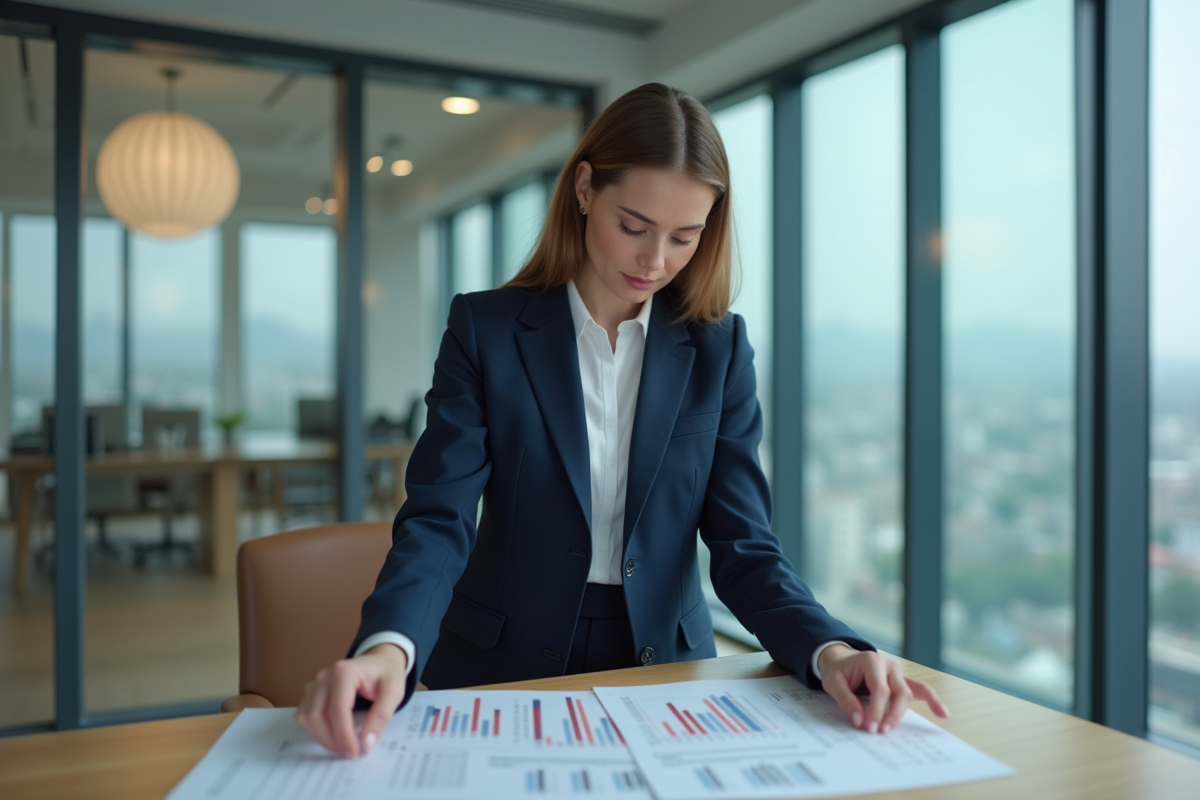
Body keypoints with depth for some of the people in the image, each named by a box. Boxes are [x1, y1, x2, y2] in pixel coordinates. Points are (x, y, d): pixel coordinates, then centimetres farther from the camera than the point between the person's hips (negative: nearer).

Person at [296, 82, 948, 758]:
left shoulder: (719, 350, 1)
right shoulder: (486, 328, -3)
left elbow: (743, 543, -3)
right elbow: (440, 517, -10)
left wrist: (829, 650, -21)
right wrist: (387, 648, -30)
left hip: (664, 671, 2)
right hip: (505, 674, -2)